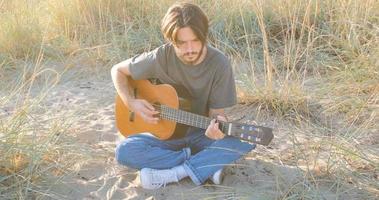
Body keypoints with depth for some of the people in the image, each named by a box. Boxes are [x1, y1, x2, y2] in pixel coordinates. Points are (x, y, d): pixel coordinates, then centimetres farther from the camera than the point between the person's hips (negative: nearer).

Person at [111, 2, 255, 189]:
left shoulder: (219, 63, -16)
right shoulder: (161, 57, -15)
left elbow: (217, 111, -10)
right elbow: (118, 70, -1)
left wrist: (218, 123, -35)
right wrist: (131, 103, -17)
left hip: (201, 133, 0)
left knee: (244, 140, -29)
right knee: (124, 151, -28)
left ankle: (171, 173, -25)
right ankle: (207, 163, -19)